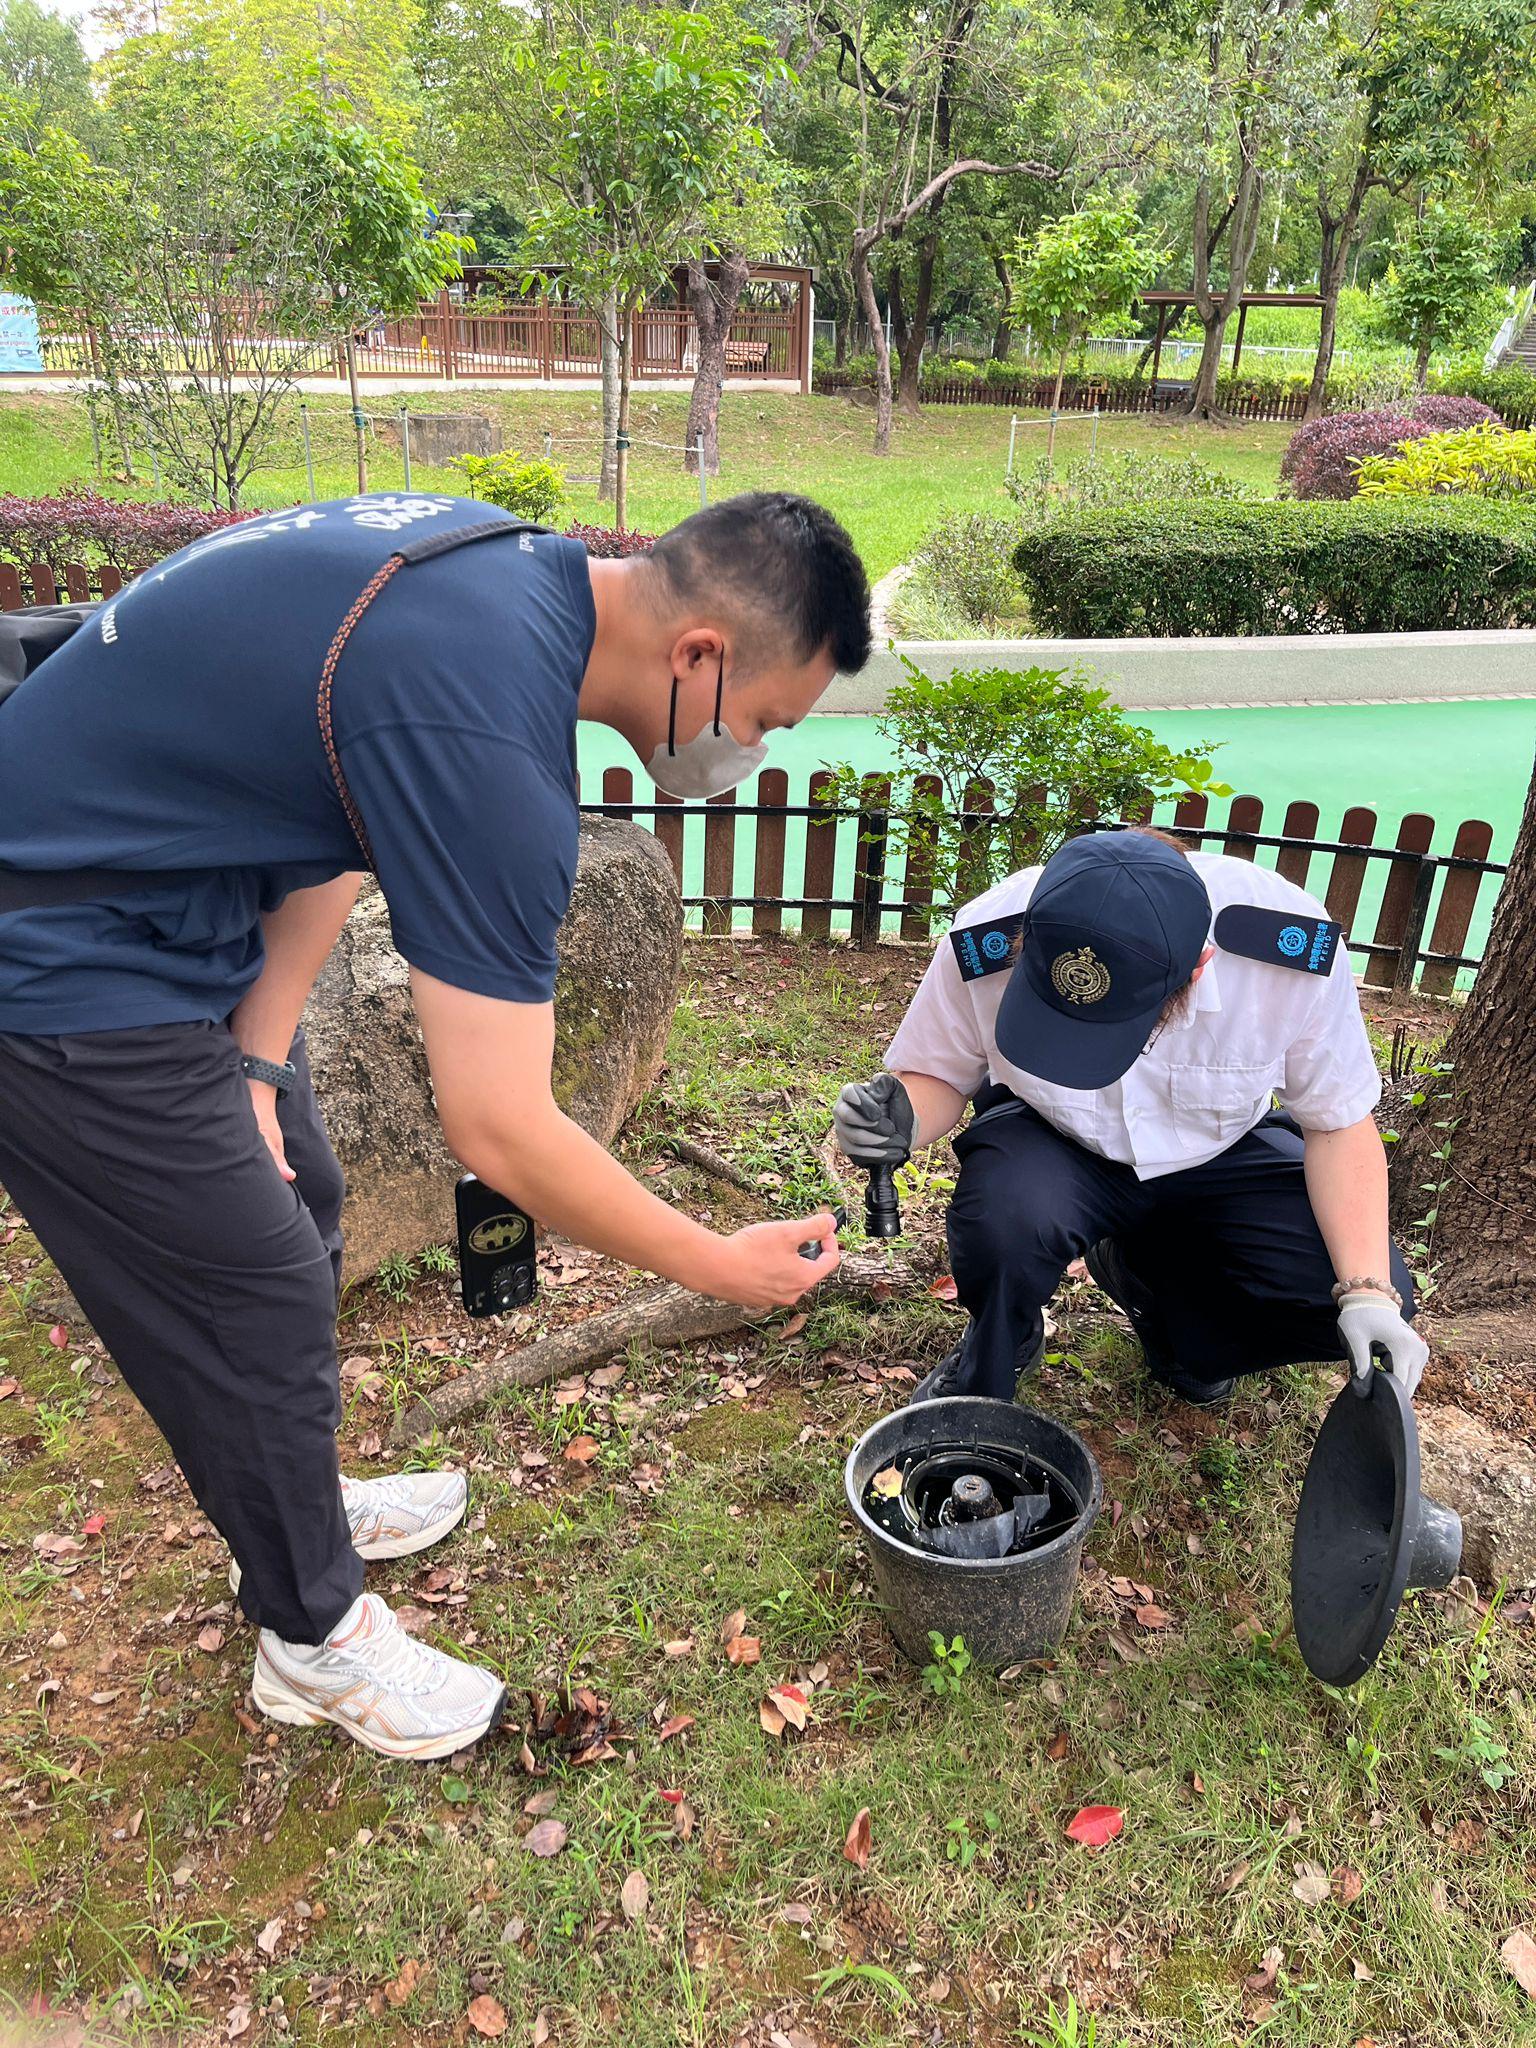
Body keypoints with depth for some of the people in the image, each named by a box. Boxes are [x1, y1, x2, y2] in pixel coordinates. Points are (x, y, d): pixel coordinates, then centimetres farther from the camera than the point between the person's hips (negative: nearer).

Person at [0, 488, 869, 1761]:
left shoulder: (527, 567, -3)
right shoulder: (489, 741, -33)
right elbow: (499, 1133, -29)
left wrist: (256, 1061, -2)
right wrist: (723, 1268, -15)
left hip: (186, 922, 9)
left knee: (297, 1210, 21)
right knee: (258, 1304, 2)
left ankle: (303, 1501, 45)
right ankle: (315, 1637, 28)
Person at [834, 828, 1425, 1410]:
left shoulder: (1289, 949, -29)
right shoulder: (987, 943, -29)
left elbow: (1339, 1123, -14)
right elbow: (939, 1075, -9)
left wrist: (1370, 1293, -23)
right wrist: (905, 1119, -33)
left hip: (1220, 1156, 2)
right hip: (1050, 1145, -1)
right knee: (1004, 1212, -36)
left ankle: (1153, 1285, 12)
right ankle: (986, 1368, 2)